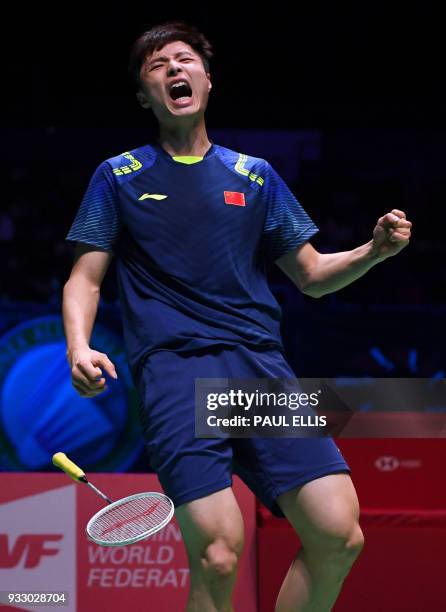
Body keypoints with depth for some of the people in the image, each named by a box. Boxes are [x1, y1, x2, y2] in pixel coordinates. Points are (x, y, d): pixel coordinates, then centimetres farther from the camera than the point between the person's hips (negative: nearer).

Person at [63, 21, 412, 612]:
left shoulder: (256, 176, 20)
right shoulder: (118, 177, 15)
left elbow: (312, 275, 24)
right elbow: (85, 279, 13)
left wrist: (374, 250, 4)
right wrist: (79, 347, -7)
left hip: (260, 363, 3)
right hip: (173, 368, -3)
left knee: (339, 536, -13)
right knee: (218, 553, -22)